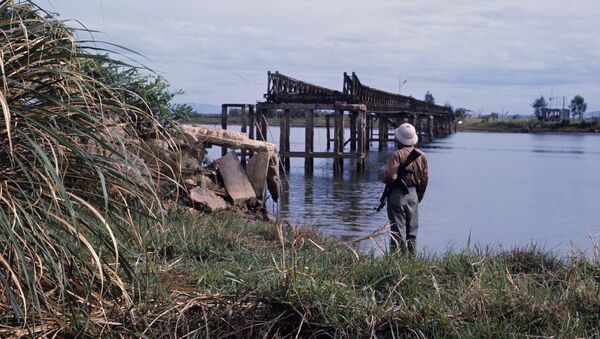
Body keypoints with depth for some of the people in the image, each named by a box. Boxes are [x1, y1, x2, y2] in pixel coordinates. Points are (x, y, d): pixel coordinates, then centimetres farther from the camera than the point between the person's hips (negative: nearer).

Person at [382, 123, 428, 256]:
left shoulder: (397, 155, -15)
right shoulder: (421, 155, 4)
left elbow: (391, 177, -22)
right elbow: (424, 179, 9)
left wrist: (384, 179, 1)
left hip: (397, 194, -6)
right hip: (413, 194, 6)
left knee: (398, 231, -2)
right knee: (412, 232, 14)